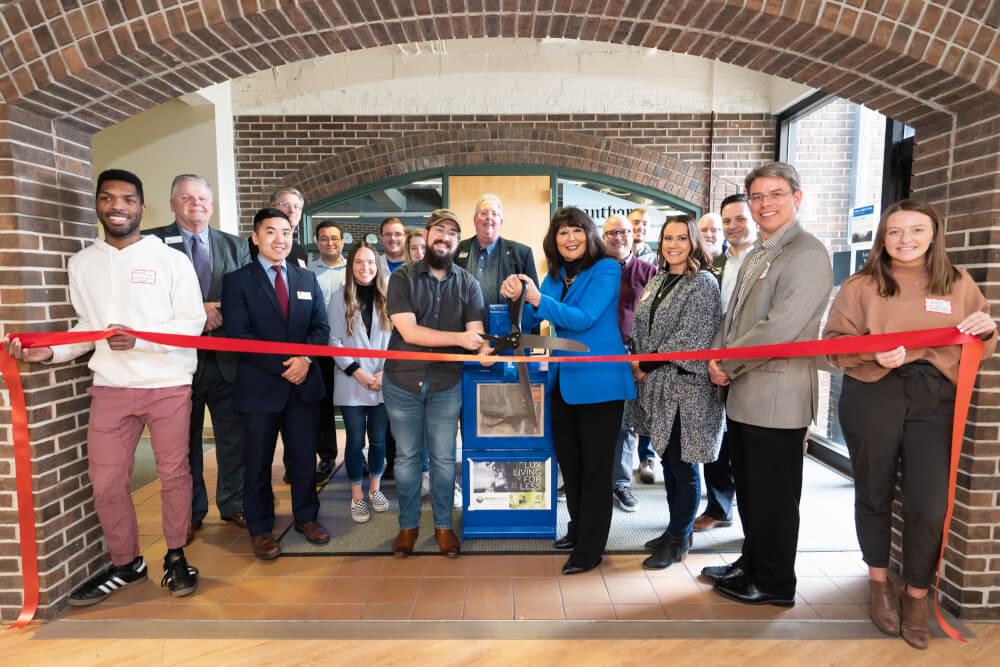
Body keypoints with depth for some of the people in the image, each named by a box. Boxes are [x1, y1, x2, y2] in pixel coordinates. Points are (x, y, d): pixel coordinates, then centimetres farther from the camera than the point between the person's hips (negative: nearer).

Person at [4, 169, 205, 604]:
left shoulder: (171, 259, -4)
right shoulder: (82, 263, 10)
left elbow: (193, 322, -7)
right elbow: (88, 325, 15)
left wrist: (139, 338, -19)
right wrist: (50, 351, -2)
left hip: (169, 386, -3)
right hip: (110, 388, 4)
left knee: (174, 474, 8)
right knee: (105, 482, 8)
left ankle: (176, 556, 27)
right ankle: (126, 563, 29)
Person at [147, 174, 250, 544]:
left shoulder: (235, 246, 9)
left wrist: (221, 313, -13)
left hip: (227, 359, 2)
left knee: (234, 439, 11)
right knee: (185, 443, 13)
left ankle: (232, 505, 30)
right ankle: (190, 514, 29)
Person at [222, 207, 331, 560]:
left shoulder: (308, 279, 11)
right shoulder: (237, 280, -2)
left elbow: (320, 327, 6)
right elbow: (238, 334, -10)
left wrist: (304, 358, -13)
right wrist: (282, 367, -16)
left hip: (304, 384, 3)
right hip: (259, 387, -3)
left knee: (304, 457, 13)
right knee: (259, 463, 10)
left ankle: (306, 517, 32)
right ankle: (260, 528, 28)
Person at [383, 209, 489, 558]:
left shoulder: (467, 284, 3)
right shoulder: (402, 278, -4)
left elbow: (475, 331, -7)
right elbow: (409, 332, -16)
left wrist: (485, 349, -31)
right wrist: (459, 338, -23)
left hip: (447, 385, 1)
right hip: (402, 383, -1)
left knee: (444, 458, 10)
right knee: (406, 456, 12)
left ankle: (443, 524, 28)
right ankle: (408, 525, 29)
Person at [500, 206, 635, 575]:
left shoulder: (607, 268, -9)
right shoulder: (556, 275, 10)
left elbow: (583, 318, -20)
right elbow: (533, 319, 7)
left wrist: (538, 298, -26)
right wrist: (518, 296, -13)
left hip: (598, 382, -7)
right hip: (564, 379, 7)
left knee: (595, 466, 4)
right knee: (568, 460, 19)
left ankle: (590, 549, 18)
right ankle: (578, 529, 39)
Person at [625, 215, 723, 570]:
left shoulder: (703, 284, -9)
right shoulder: (657, 281, 14)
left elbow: (689, 339, -17)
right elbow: (642, 328, 18)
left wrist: (646, 365, -12)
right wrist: (638, 364, 2)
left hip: (685, 388, -7)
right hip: (657, 387, 7)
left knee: (682, 465, 2)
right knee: (668, 461, 15)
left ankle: (678, 540, 18)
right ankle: (677, 530, 31)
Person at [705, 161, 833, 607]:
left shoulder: (808, 254, -13)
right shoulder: (755, 255, 17)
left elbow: (780, 328, -22)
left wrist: (726, 362, -12)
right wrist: (716, 359, 0)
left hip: (776, 397, -9)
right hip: (742, 394, 9)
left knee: (773, 496, 6)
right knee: (748, 490, 20)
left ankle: (774, 583, 24)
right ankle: (751, 564, 37)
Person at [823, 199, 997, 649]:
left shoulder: (959, 284, 10)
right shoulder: (860, 286, 2)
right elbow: (834, 342, -1)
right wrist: (872, 352, -19)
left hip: (934, 399, 2)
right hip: (872, 396, -1)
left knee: (930, 504, -6)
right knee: (874, 494, 11)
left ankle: (916, 596, 20)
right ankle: (879, 584, 34)